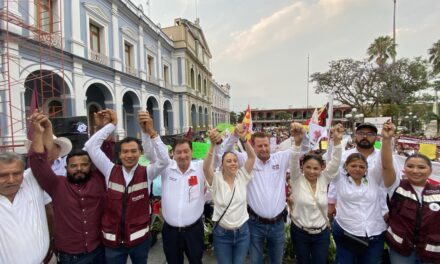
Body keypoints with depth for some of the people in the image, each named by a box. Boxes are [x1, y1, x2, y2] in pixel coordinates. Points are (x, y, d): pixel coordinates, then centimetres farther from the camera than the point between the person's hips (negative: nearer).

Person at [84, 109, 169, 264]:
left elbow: (164, 160, -27)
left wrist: (151, 132, -38)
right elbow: (91, 146, -8)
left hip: (140, 238, 0)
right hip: (112, 240, 1)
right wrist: (111, 125, -15)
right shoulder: (110, 171, -4)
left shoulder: (146, 173, -9)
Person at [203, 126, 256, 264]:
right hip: (222, 233, -2)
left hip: (242, 232, 2)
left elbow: (252, 156, -16)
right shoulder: (216, 179, -12)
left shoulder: (242, 177, -6)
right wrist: (213, 144, -44)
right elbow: (206, 167, -31)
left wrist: (243, 139, -32)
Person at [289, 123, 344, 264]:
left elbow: (335, 162, -17)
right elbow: (294, 162, -30)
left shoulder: (323, 180, -5)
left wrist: (337, 141, -33)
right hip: (299, 232, -1)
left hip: (321, 233, 2)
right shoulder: (297, 180, -13)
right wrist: (298, 142, -48)